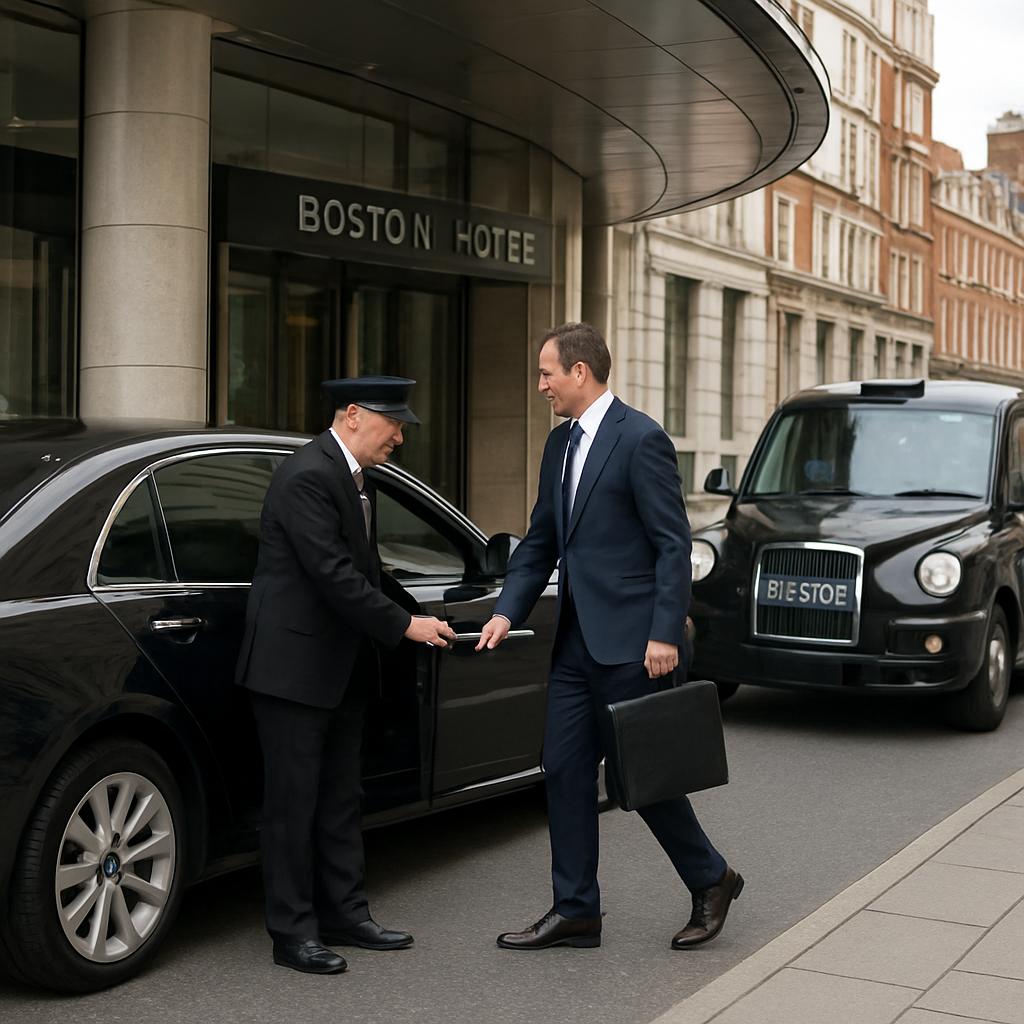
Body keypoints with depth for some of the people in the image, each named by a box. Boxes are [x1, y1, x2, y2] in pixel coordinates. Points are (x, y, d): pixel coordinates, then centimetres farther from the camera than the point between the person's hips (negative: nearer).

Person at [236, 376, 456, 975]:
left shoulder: (357, 479, 14)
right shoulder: (308, 476, -18)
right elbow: (332, 572, -23)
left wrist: (407, 622, 4)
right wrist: (403, 625, -19)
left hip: (342, 669, 10)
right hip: (293, 666, -10)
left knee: (341, 798, 15)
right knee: (294, 802, -1)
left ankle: (345, 914, 25)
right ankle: (294, 932, 9)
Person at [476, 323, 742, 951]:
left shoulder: (641, 439, -12)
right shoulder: (561, 444, 14)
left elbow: (673, 544, -14)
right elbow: (541, 541, 17)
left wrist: (665, 633, -19)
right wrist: (508, 612, 5)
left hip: (632, 642, -8)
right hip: (577, 640, 8)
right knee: (565, 771, 8)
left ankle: (712, 882, 23)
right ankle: (576, 912, 18)